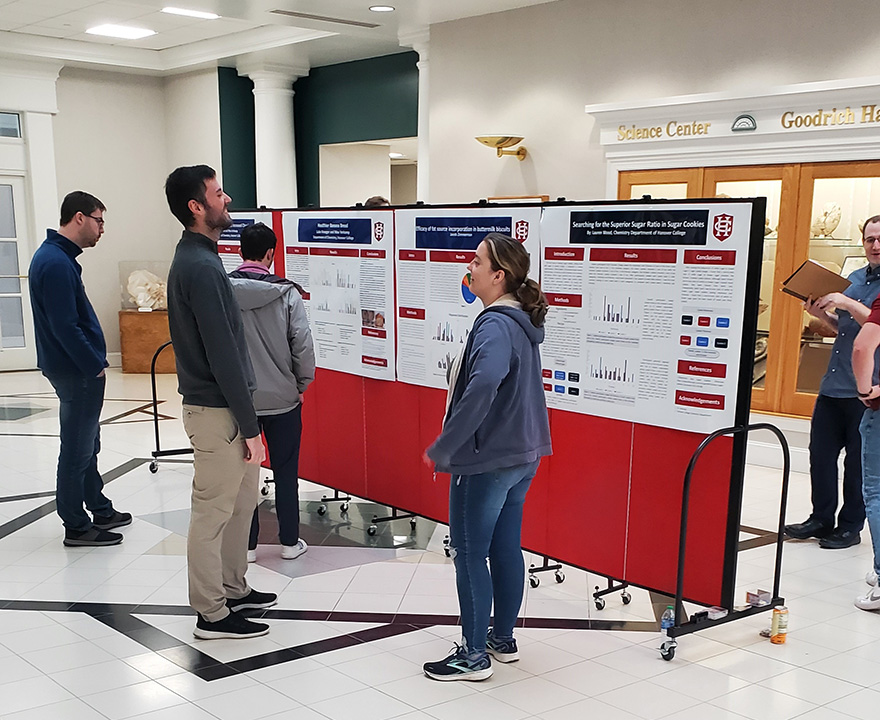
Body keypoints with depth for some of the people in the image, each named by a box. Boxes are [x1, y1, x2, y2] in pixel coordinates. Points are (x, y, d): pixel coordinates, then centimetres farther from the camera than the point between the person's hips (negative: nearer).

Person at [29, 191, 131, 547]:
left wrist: (94, 362, 14)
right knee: (77, 452, 0)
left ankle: (100, 510, 32)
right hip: (77, 372, -11)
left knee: (87, 446, 19)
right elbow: (64, 327, -24)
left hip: (78, 369, 11)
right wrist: (94, 366, -16)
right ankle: (76, 527, 10)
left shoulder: (56, 256, 12)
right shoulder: (57, 264, -20)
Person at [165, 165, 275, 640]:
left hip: (221, 404, 10)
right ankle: (212, 614, 13)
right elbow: (222, 356, -23)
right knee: (213, 512, 1)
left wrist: (247, 421, 19)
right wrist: (249, 427, -19)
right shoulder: (202, 268, -21)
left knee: (243, 497, 20)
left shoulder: (193, 259, 11)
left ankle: (233, 588, 34)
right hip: (216, 410, -10)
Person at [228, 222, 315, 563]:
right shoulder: (287, 292, -10)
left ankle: (247, 544, 21)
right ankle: (290, 542, 21)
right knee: (286, 471, 11)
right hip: (282, 398, -1)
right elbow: (303, 345, -10)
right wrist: (301, 384, 6)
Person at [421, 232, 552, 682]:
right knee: (505, 550, 17)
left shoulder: (495, 326, -21)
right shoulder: (522, 323, 9)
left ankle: (473, 656, 12)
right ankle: (503, 639, 30)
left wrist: (442, 449, -29)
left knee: (469, 554, 2)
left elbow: (482, 387, -36)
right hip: (520, 457, 9)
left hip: (485, 460, -9)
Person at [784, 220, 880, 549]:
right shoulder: (853, 279, 15)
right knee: (821, 451, 8)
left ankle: (851, 526, 16)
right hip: (834, 384, 7)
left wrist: (848, 304, -23)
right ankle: (821, 518, 19)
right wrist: (821, 314, 3)